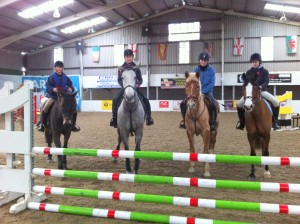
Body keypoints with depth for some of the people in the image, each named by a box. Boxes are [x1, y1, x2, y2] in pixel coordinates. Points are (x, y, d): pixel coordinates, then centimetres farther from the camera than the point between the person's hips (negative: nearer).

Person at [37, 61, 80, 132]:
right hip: (53, 95, -3)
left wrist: (70, 89, -13)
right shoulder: (51, 77, -4)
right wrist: (53, 89, -29)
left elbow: (70, 85, 11)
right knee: (46, 106, -27)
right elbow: (47, 87, -9)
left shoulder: (65, 77, 6)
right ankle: (42, 124, -8)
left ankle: (73, 124, 11)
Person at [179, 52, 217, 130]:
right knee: (183, 103, -13)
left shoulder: (211, 70, -4)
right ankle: (184, 120, 8)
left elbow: (212, 83, -10)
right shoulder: (195, 70, 2)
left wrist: (203, 91, -19)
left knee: (213, 105, -31)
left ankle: (212, 123, -13)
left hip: (207, 92, -2)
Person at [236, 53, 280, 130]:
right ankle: (242, 121, 7)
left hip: (262, 91, -1)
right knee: (239, 104, -15)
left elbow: (266, 82, -10)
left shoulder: (264, 71, 1)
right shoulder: (249, 72, 5)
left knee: (276, 103, -17)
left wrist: (261, 87, -31)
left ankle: (275, 121, 0)